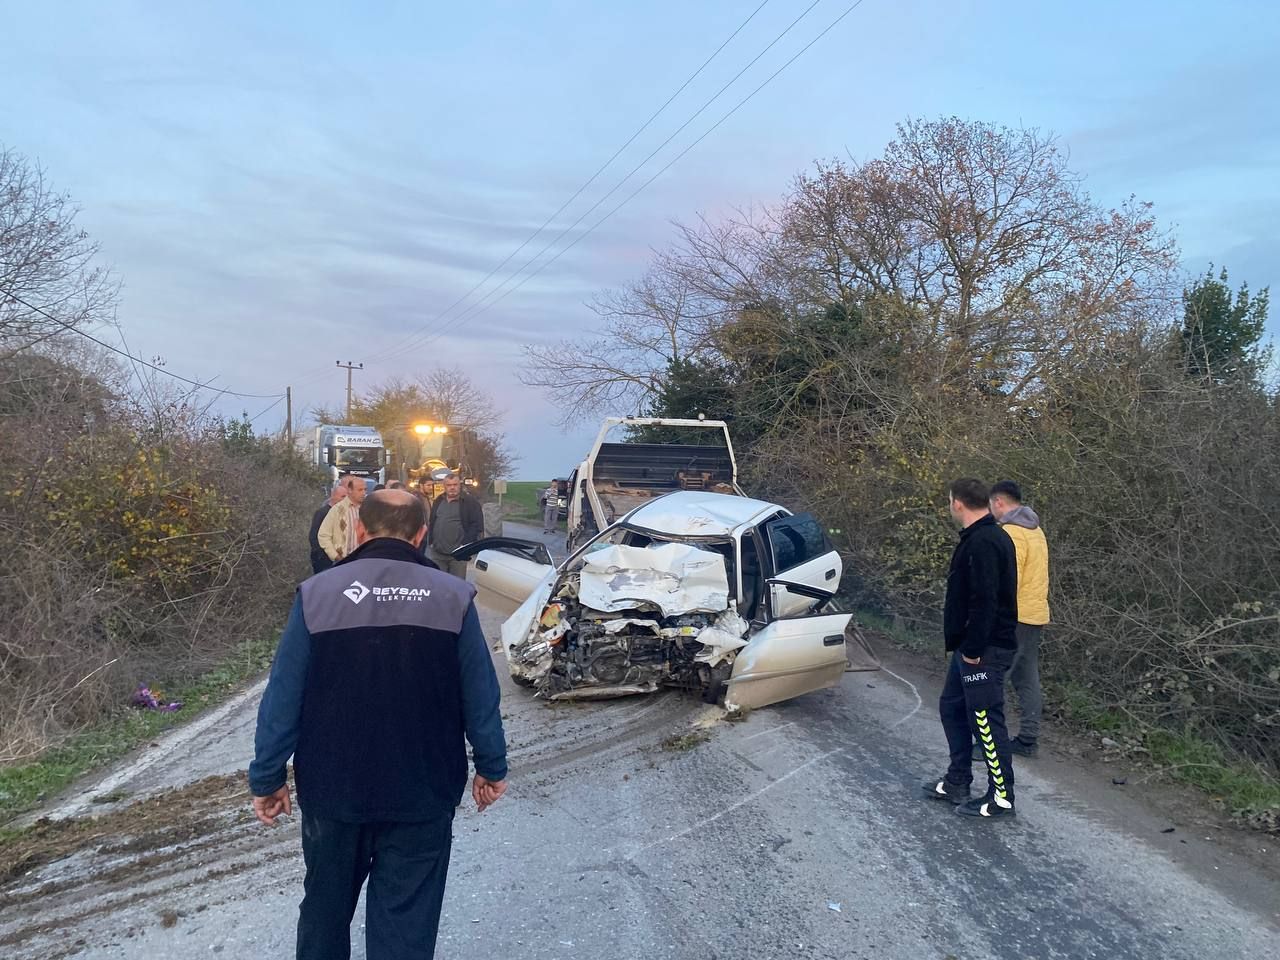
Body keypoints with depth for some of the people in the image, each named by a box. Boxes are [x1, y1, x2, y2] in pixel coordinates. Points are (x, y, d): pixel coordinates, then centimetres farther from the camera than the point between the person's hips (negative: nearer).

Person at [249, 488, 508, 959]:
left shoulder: (316, 594, -8)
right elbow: (480, 697, -5)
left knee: (325, 906, 25)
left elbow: (283, 699, -6)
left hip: (332, 788, 1)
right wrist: (491, 768, 7)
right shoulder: (453, 597, -8)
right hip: (423, 792, -1)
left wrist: (267, 777, 5)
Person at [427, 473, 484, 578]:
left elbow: (477, 525, -8)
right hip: (437, 552, 5)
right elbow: (431, 522, 22)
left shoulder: (470, 502, -5)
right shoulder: (439, 500, 13)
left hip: (458, 553, -5)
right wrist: (431, 540, 12)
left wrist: (466, 545, -13)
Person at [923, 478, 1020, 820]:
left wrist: (973, 649, -23)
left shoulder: (982, 544, -20)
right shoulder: (991, 537, 13)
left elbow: (984, 602, -26)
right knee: (952, 708, 19)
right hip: (972, 647, 11)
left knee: (986, 720, -2)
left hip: (983, 650, -11)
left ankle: (1001, 797, 10)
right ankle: (957, 782, 30)